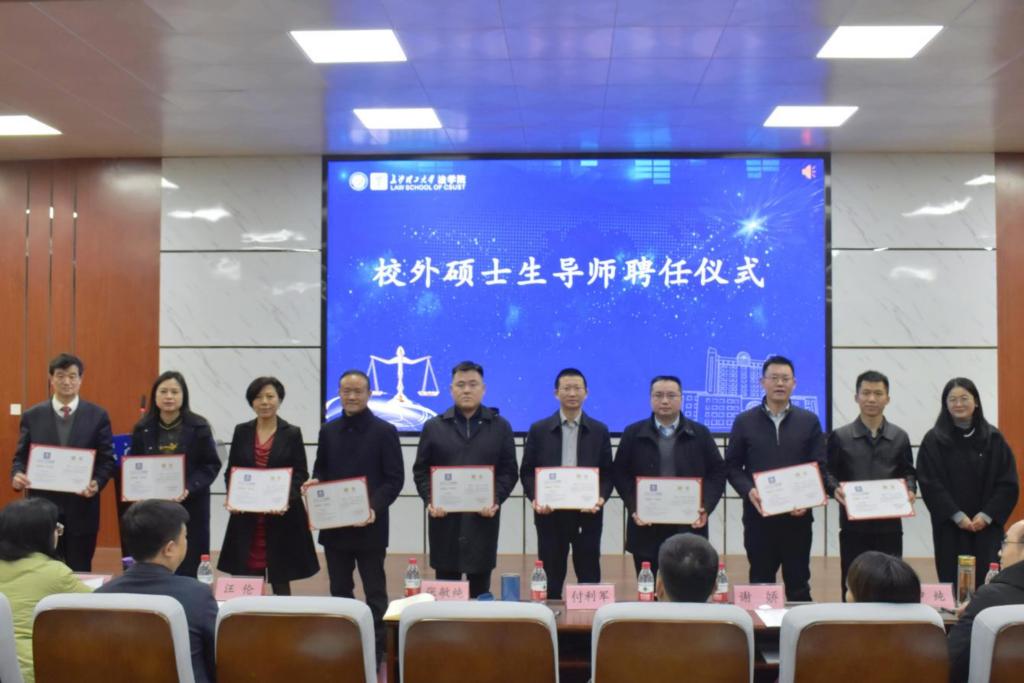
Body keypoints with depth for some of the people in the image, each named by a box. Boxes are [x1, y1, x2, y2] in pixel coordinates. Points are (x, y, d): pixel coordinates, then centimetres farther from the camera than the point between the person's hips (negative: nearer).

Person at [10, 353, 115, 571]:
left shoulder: (98, 416, 2)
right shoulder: (32, 416, 6)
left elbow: (107, 460, 1)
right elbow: (21, 456, 7)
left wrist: (97, 483, -17)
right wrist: (17, 475, -14)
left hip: (81, 508, -1)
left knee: (79, 573, 7)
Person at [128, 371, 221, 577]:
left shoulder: (199, 427, -4)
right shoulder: (142, 429, 5)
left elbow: (212, 465, -3)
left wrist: (189, 488, -17)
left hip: (190, 507, -2)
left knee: (188, 568, -1)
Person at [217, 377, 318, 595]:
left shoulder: (292, 433, 2)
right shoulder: (241, 431, 9)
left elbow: (301, 475, 0)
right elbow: (230, 471, 10)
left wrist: (287, 499, -18)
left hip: (282, 517, -2)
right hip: (246, 517, 2)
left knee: (281, 579, 3)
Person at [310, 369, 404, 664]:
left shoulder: (385, 431, -4)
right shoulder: (328, 431, 11)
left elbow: (395, 479, -7)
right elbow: (321, 471, 17)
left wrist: (375, 507, -21)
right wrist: (314, 482, -6)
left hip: (369, 526, -4)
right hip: (334, 525, 4)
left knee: (374, 591, 6)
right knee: (339, 590, 12)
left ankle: (376, 648, 14)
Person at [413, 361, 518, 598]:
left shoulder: (500, 427, 8)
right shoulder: (433, 426, 9)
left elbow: (509, 471, 5)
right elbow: (421, 471, 8)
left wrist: (496, 501, -10)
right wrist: (429, 501, -8)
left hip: (482, 519, 0)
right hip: (444, 519, 0)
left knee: (480, 589, 5)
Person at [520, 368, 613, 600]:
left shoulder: (599, 431, 5)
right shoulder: (539, 430, 4)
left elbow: (607, 473, 6)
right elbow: (527, 472, 4)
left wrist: (601, 498, -12)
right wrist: (534, 498, -12)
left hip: (587, 514, 0)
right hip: (550, 514, 0)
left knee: (589, 580, 5)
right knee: (550, 581, 6)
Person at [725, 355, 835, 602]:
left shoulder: (809, 421, 5)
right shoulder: (744, 421, 4)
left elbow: (820, 468, 3)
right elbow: (732, 466, 4)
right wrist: (749, 491, -13)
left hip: (797, 516, 0)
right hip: (758, 516, 0)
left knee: (798, 583, 8)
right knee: (760, 584, 8)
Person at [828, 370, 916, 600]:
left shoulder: (899, 437, 9)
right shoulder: (839, 436, 2)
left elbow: (908, 473, 14)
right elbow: (829, 474, 3)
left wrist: (910, 491, -7)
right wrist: (835, 490, -17)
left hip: (889, 525, 2)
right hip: (853, 525, -2)